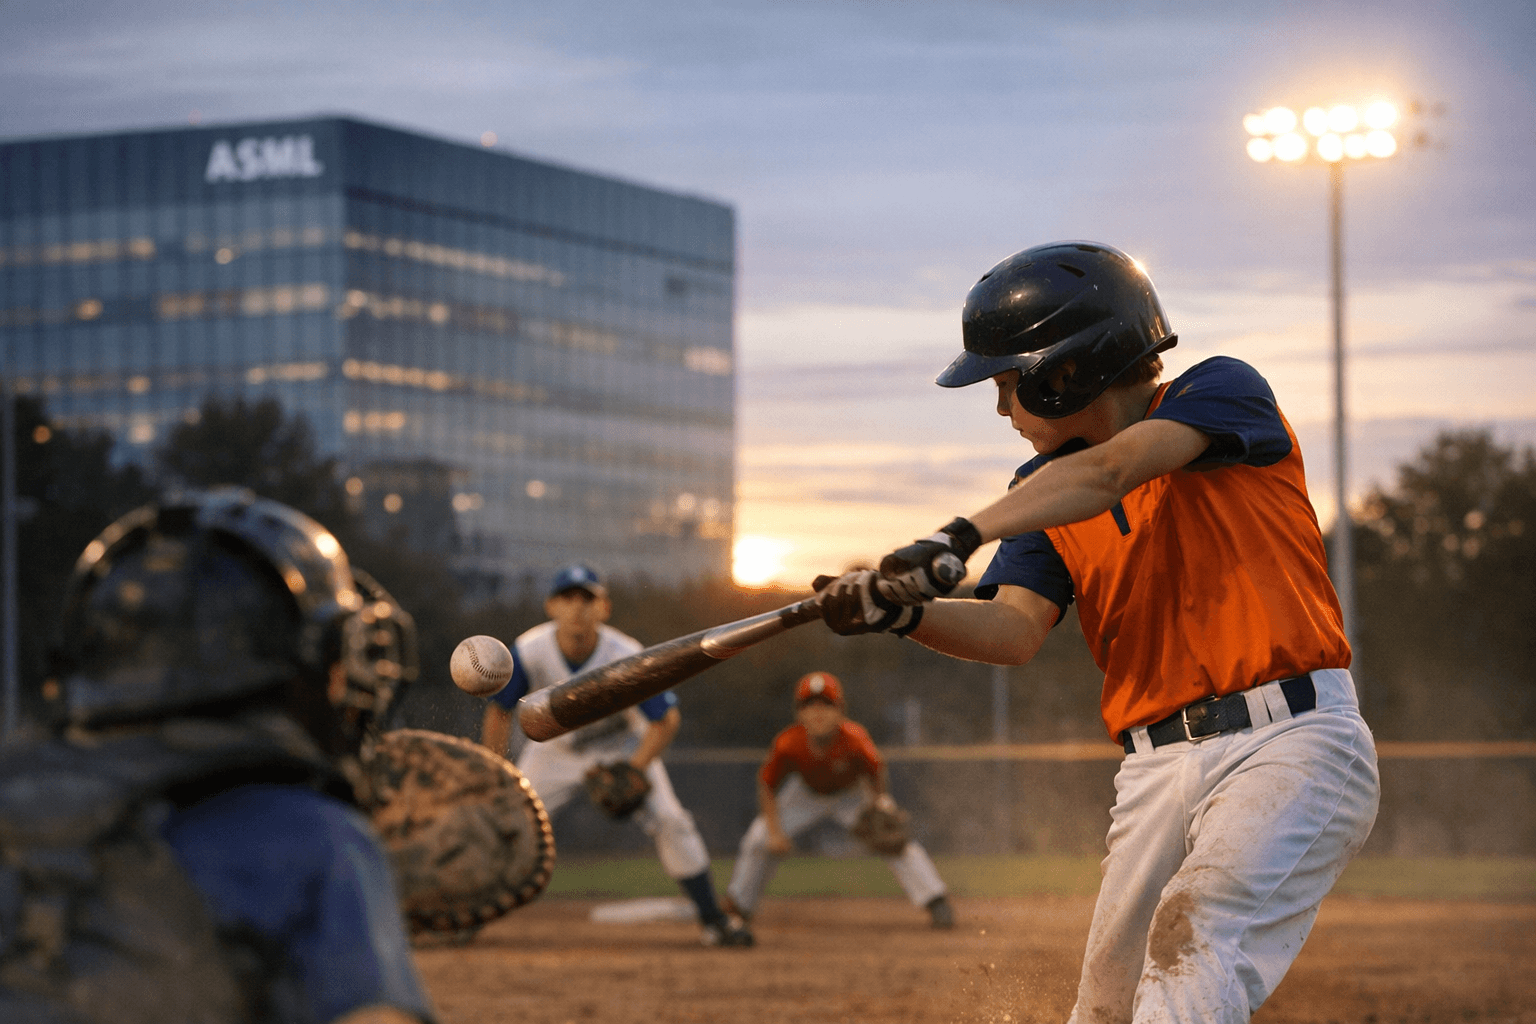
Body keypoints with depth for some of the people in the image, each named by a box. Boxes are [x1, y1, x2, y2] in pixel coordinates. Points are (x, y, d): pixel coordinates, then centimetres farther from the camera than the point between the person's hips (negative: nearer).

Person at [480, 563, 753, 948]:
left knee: (669, 820, -12)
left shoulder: (626, 656, -32)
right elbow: (499, 713, -14)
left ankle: (714, 919, 0)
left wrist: (633, 772, -34)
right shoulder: (529, 651, -28)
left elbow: (666, 719, -23)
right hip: (556, 749, 1)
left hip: (622, 745, -1)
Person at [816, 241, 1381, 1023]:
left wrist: (961, 538, -33)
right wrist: (903, 613, -21)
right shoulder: (1045, 489, 14)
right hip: (1158, 768, 7)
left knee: (1193, 947, -25)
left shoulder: (1224, 393, -3)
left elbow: (1108, 472, -22)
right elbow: (1015, 631, -1)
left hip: (1291, 743, -7)